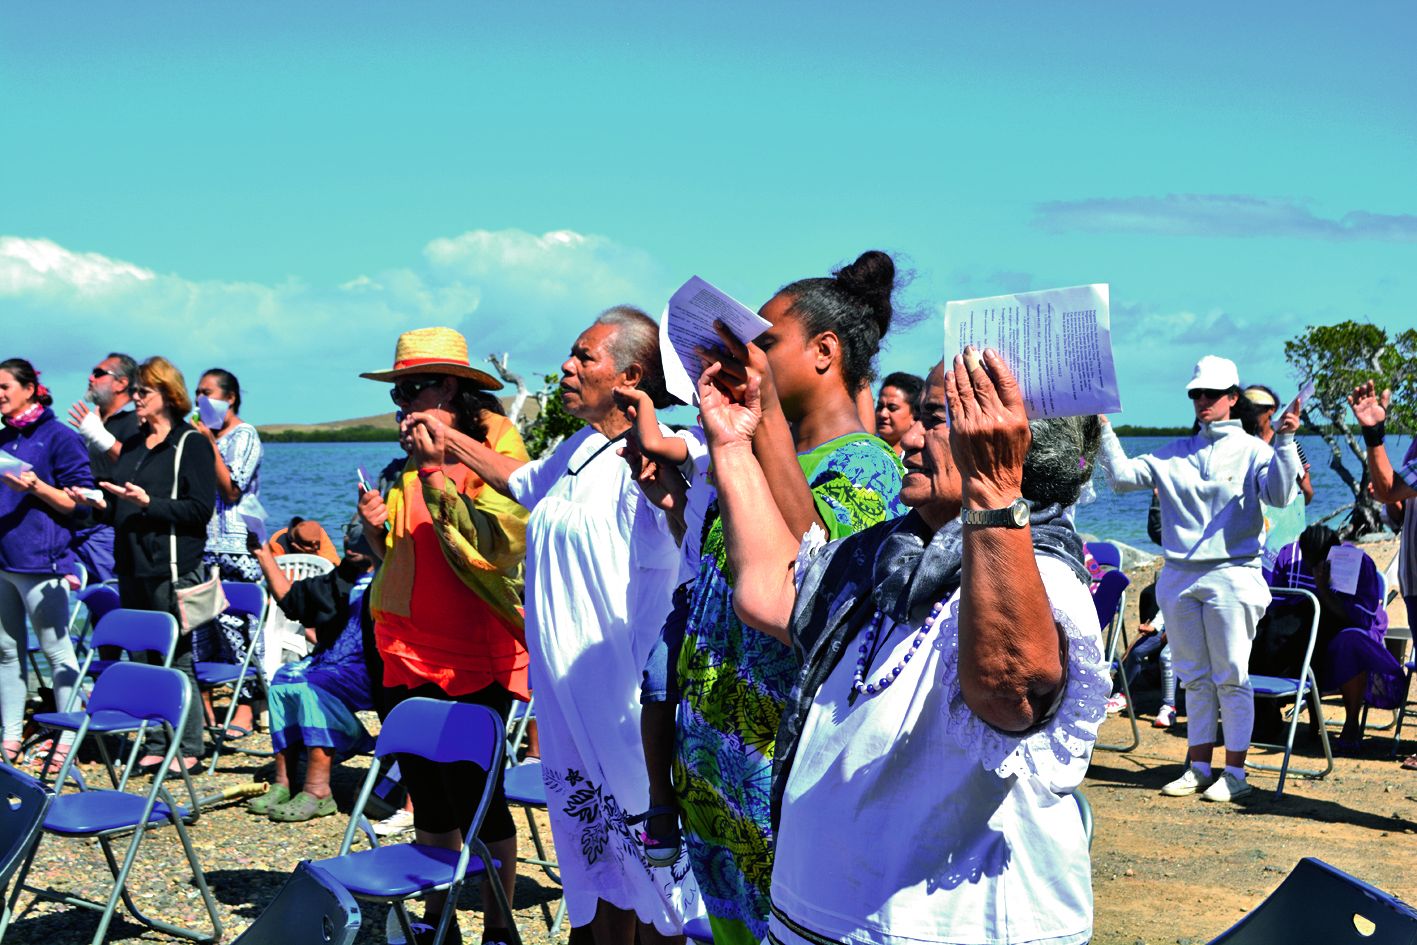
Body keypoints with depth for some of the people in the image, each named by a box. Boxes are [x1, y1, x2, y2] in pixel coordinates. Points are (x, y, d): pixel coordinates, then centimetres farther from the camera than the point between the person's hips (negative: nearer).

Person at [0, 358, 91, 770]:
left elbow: (79, 501, -8)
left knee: (57, 651, -2)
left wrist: (37, 487, -20)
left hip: (39, 561, -7)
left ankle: (67, 740, 1)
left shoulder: (58, 437, -5)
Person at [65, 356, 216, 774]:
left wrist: (149, 503, -22)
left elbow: (200, 508, -14)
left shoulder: (191, 444, -5)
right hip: (132, 567, 8)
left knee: (176, 658, -3)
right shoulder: (132, 445, 18)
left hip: (172, 570, -8)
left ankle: (188, 747, 5)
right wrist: (98, 504, 3)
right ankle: (156, 743, 17)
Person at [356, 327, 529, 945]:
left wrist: (435, 471, -23)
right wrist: (375, 527, 0)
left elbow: (492, 544, -20)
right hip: (407, 653, 6)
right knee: (428, 792, 13)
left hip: (475, 660, -6)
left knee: (474, 790, -4)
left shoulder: (497, 446, -7)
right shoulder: (407, 461, 12)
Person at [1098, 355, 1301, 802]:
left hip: (1231, 576, -4)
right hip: (1179, 577, 5)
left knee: (1231, 678, -2)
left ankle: (1235, 772, 4)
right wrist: (1104, 431, -3)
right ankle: (1199, 767, 18)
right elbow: (1123, 476, 6)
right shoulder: (1176, 453, 12)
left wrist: (1285, 442, -24)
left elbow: (1280, 494, -15)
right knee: (1193, 677, 10)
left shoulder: (1253, 450, 1)